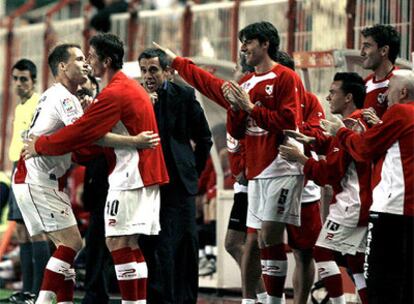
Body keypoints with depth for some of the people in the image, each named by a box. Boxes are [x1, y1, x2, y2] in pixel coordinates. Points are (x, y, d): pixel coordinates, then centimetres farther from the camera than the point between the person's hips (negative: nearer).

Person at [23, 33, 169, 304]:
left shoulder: (113, 94, -16)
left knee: (119, 242, -11)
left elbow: (79, 133, -15)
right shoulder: (132, 87, 17)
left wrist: (39, 146, -4)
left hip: (131, 176, -10)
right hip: (143, 173, 10)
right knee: (130, 245, 11)